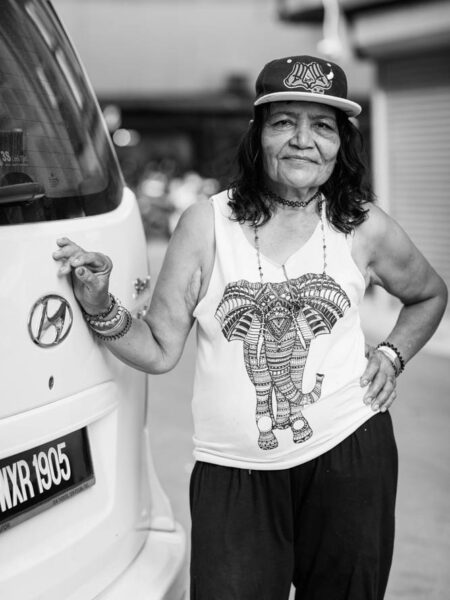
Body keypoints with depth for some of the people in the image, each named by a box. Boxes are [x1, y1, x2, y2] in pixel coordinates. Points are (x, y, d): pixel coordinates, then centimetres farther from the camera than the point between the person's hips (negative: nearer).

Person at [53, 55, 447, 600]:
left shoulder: (365, 229, 2)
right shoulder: (207, 223, -2)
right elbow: (158, 350, -2)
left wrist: (391, 355, 7)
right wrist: (99, 306, -17)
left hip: (349, 455, 2)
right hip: (232, 472, -1)